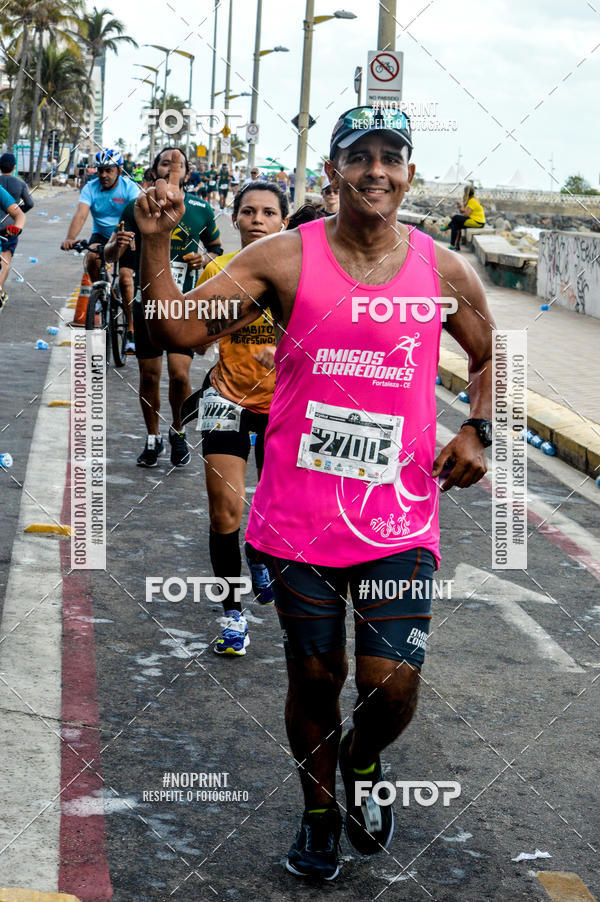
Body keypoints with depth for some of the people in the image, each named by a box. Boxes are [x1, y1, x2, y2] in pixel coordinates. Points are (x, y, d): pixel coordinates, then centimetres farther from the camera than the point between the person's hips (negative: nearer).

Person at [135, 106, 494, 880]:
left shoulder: (443, 271, 2)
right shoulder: (284, 258, -4)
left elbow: (488, 354, 20)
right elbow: (180, 329, -10)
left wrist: (477, 429, 4)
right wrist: (155, 241, -22)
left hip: (399, 519, 1)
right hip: (299, 516, -1)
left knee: (392, 683, -6)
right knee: (313, 678, 11)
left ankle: (363, 762, 31)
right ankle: (319, 809, 37)